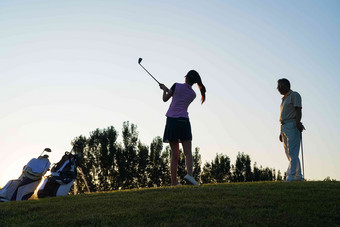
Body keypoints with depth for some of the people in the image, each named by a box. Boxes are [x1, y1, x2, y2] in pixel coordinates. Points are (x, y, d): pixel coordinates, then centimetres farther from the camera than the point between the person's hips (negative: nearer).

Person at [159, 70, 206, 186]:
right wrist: (167, 89, 35)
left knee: (175, 153, 5)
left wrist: (164, 89, 30)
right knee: (188, 152, -4)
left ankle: (174, 181, 5)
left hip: (171, 120, 0)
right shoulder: (193, 94, 10)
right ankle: (189, 174, -27)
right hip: (183, 121, 0)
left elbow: (165, 99, 10)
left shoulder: (177, 86, 2)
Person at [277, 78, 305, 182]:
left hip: (292, 126, -9)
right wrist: (281, 132, 21)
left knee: (292, 153, -15)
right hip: (284, 127, 9)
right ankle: (298, 176, 9)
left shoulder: (294, 95, 1)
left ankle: (291, 176, -22)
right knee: (289, 153, 6)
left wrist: (297, 122, -29)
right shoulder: (284, 99, 25)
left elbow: (298, 110, -12)